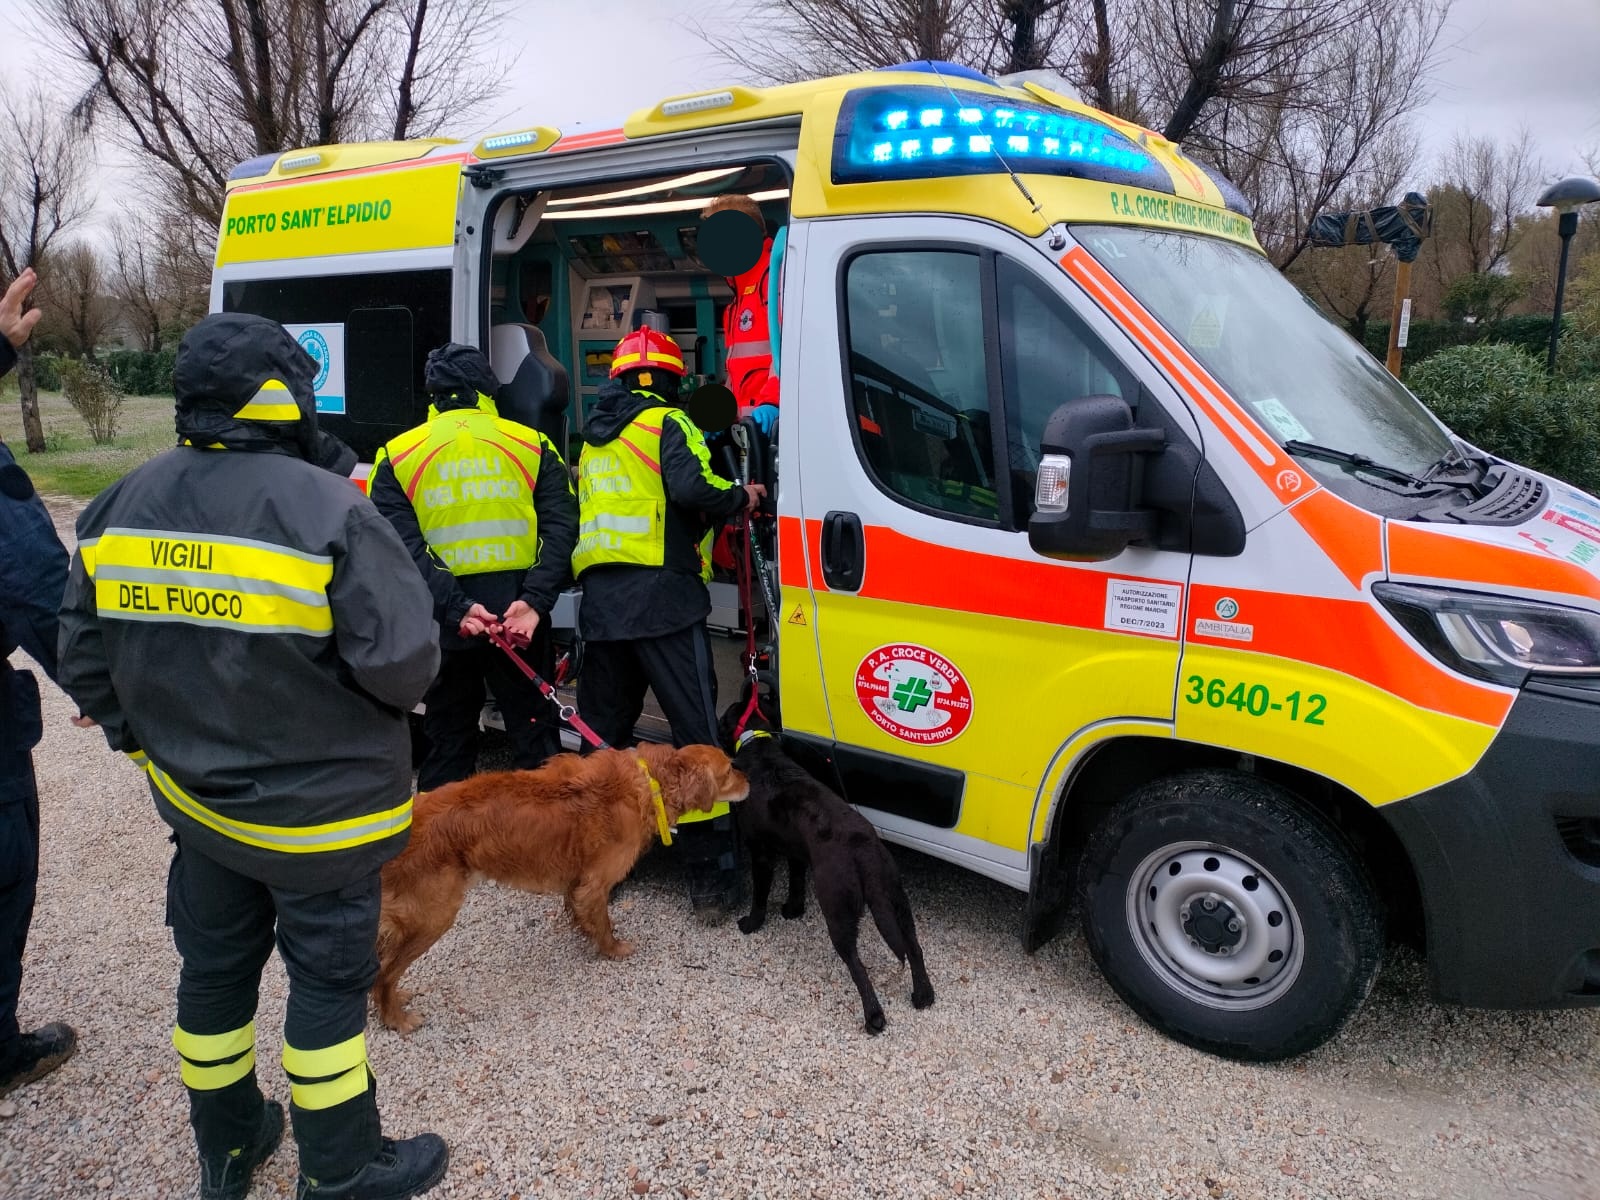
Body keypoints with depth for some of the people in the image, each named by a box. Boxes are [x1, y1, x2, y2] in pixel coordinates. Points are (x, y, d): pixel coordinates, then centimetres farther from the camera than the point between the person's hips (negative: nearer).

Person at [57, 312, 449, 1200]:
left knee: (214, 966, 22)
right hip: (319, 812, -6)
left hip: (193, 800, 6)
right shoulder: (329, 512, -24)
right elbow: (402, 666, -26)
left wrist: (151, 743, 18)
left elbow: (85, 661, 4)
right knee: (328, 979, 10)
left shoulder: (120, 508, -3)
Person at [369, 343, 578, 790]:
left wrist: (454, 608, -16)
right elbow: (560, 529, -8)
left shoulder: (396, 456, 4)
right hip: (522, 617, 0)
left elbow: (403, 547, -10)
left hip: (443, 624, 0)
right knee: (535, 738, 11)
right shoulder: (533, 445, 4)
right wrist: (534, 601, -16)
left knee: (448, 742, 16)